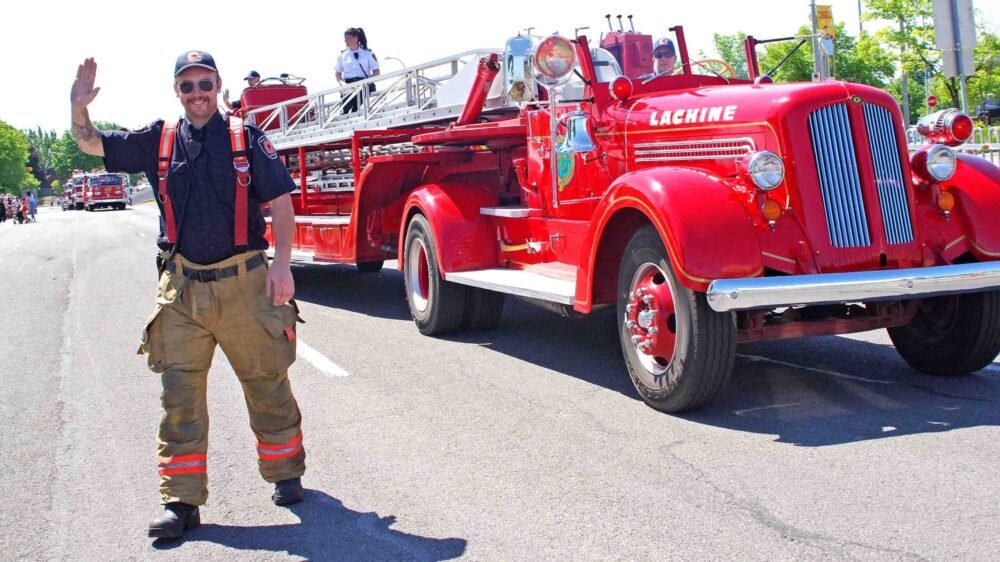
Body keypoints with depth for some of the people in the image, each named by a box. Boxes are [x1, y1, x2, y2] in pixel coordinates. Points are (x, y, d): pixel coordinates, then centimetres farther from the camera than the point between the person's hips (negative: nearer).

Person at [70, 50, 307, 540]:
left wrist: (282, 264, -11)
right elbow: (92, 145, 15)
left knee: (268, 384, 8)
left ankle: (286, 472, 27)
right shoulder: (159, 141, 9)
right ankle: (181, 500, 9)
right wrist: (79, 109, -5)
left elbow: (280, 201, -2)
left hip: (244, 284, -2)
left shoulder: (246, 139, 1)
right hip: (182, 288, 3)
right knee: (179, 394, 2)